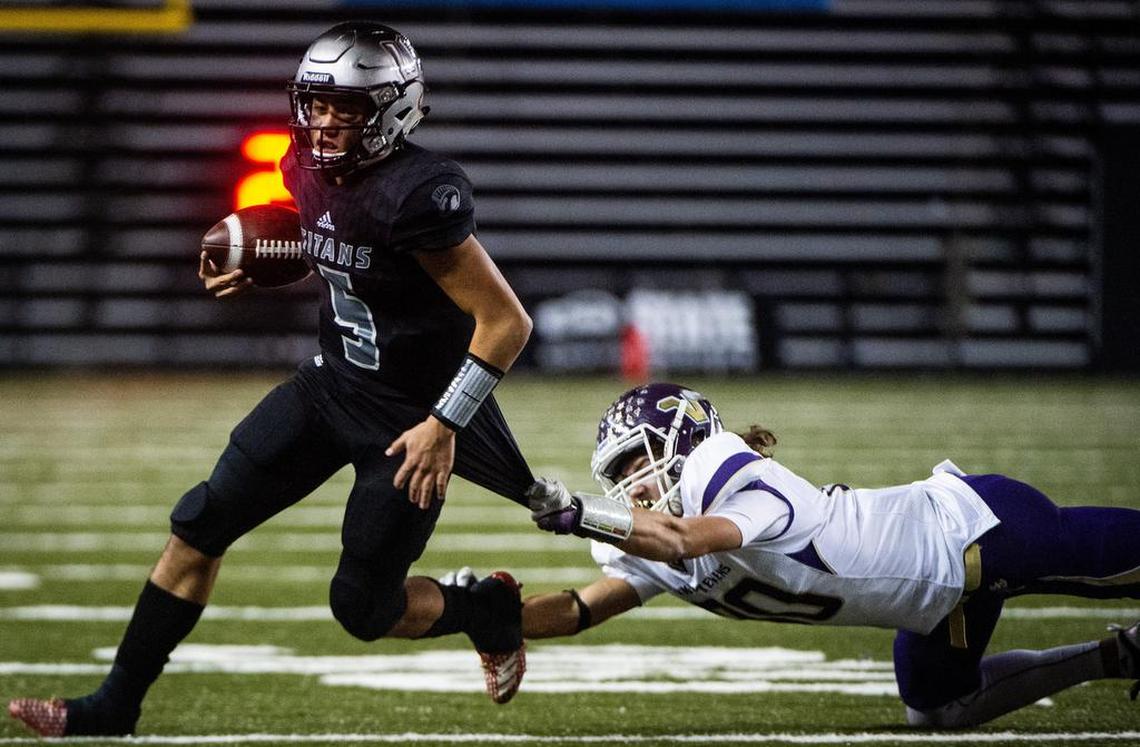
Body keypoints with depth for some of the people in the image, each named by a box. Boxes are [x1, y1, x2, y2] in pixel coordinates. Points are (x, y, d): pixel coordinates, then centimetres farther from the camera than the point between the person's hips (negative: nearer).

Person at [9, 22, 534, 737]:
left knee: (363, 608, -1)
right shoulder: (312, 169, -3)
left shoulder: (416, 194, -28)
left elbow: (507, 321, -25)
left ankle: (490, 610, 29)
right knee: (199, 528, 1)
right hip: (334, 383, 8)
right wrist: (257, 276, 0)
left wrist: (446, 424, -25)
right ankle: (114, 708, 10)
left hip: (408, 421, -8)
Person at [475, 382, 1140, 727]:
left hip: (979, 527, -9)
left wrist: (581, 514, -57)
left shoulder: (753, 494, -31)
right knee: (939, 709, 24)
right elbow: (579, 611, -7)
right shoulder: (665, 557, -4)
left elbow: (679, 540, -51)